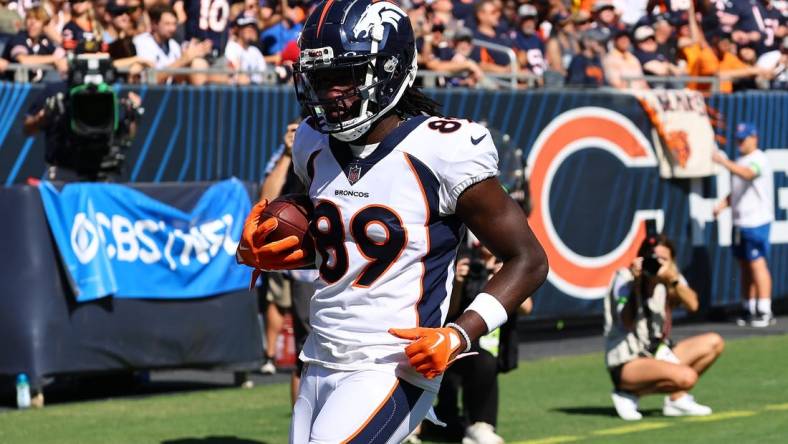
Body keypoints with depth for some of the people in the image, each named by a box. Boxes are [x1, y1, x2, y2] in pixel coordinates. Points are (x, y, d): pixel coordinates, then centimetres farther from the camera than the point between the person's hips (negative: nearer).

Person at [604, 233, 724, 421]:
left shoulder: (671, 278, 5)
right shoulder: (625, 278, -11)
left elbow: (692, 305, -16)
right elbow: (627, 323, -26)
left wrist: (673, 279, -30)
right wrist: (636, 283, -31)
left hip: (657, 355, 7)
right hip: (627, 364, -7)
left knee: (713, 343, -3)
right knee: (686, 377, -30)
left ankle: (677, 399, 1)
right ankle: (629, 394, -10)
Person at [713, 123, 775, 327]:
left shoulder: (759, 159, -10)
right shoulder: (739, 162, 18)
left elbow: (747, 173, -32)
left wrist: (725, 162, -44)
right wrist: (722, 205, 8)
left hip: (756, 222, -9)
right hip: (740, 222, 9)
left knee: (757, 263, -11)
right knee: (745, 265, 11)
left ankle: (764, 312, -11)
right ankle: (749, 310, 17)